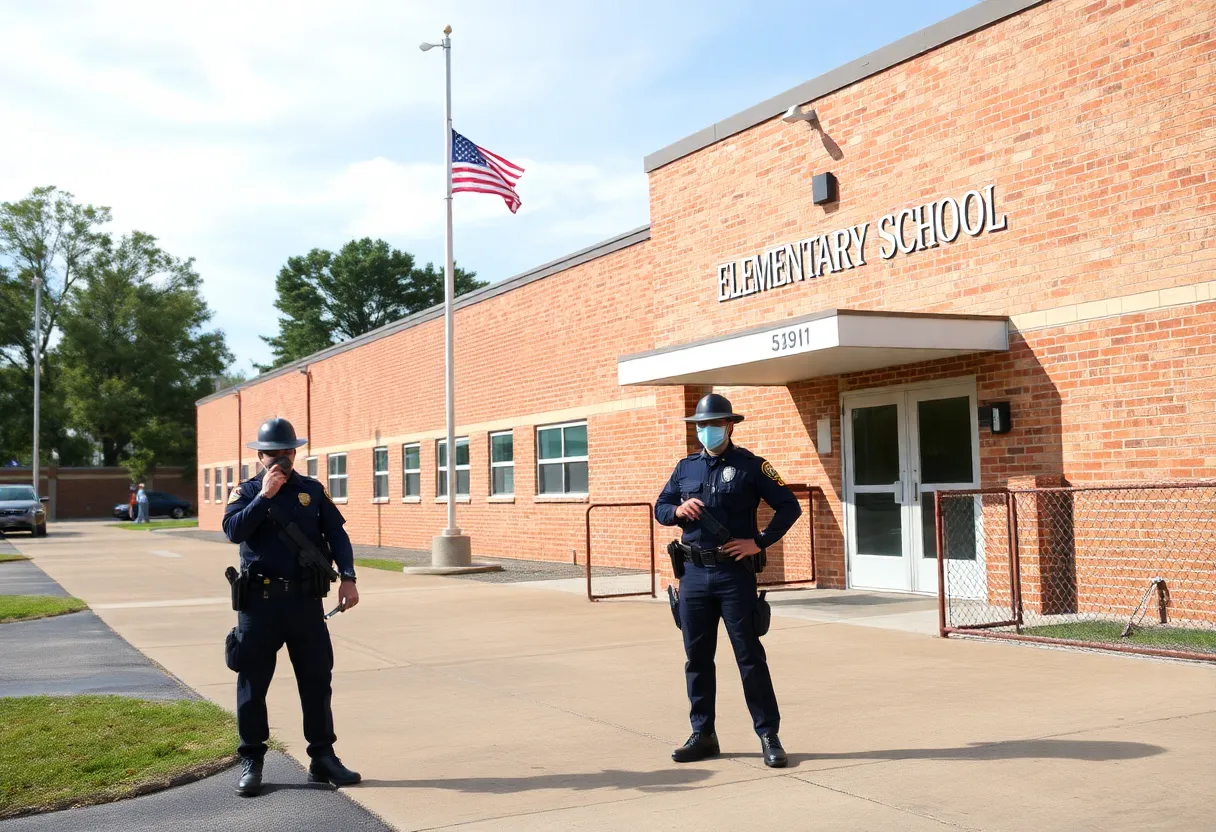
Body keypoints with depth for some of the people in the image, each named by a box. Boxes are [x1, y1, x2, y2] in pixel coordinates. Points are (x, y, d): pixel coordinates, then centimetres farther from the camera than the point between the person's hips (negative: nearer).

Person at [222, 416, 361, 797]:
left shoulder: (313, 491, 7)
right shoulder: (246, 492, 4)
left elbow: (337, 535, 2)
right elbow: (233, 531, -14)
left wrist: (347, 577, -11)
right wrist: (264, 495, -18)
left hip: (305, 600, 2)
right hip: (260, 601, -1)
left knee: (317, 680, 6)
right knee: (252, 684, 4)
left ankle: (323, 758, 17)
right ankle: (251, 762, 16)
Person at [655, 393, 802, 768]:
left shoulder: (750, 466, -2)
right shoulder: (685, 467, 12)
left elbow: (789, 506, -2)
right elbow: (660, 507, 18)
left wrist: (759, 542, -10)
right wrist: (678, 510, -5)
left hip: (735, 573, -4)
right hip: (694, 573, 5)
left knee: (750, 655, -2)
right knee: (697, 656, 9)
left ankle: (769, 737, 6)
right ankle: (703, 734, 20)